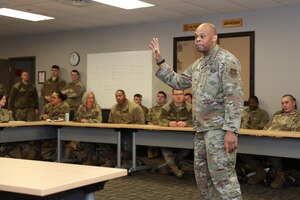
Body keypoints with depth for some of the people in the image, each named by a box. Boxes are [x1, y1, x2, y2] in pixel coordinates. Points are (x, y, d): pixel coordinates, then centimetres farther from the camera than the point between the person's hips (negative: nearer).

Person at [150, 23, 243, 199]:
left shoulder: (226, 60, -11)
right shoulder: (198, 64, 15)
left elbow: (235, 97, -19)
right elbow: (178, 82, 22)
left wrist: (231, 130, -25)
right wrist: (160, 61, 14)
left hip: (219, 128, -9)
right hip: (202, 128, 9)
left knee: (222, 174, -10)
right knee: (202, 173, 14)